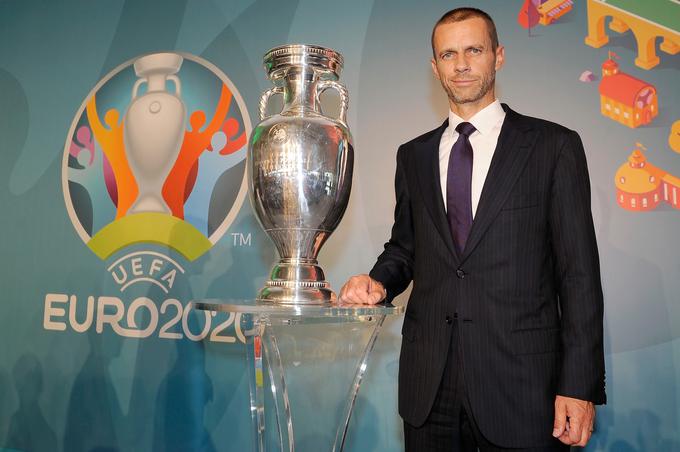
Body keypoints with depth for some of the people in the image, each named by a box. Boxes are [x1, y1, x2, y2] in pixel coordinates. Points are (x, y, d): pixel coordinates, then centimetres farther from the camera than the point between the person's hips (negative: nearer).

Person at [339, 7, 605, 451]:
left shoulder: (553, 145, -1)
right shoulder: (413, 155, 10)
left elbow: (579, 272, -4)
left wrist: (581, 386, -9)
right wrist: (379, 283, -5)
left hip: (521, 381, -3)